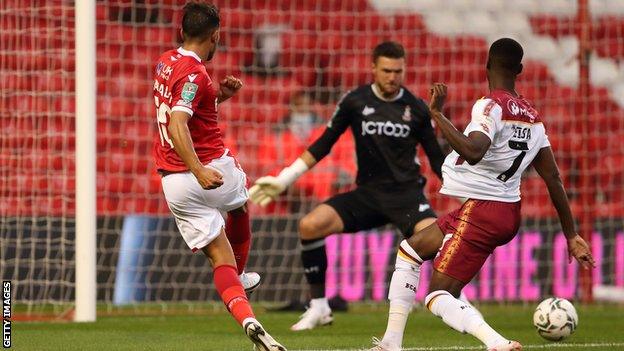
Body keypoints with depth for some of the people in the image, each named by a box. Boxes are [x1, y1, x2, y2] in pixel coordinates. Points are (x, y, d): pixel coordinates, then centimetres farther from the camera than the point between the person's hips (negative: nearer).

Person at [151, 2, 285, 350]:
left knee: (221, 258, 2)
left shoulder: (166, 62, 9)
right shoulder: (194, 73, -17)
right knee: (240, 203, 31)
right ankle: (239, 279, 46)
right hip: (215, 169, -6)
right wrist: (200, 172, -39)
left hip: (174, 186, 6)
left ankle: (248, 320, -20)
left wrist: (218, 95, 13)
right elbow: (178, 126, -30)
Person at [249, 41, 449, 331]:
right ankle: (319, 308, -5)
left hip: (407, 193, -2)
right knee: (309, 226, -19)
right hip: (367, 193, 2)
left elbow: (436, 158, 8)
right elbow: (323, 145, 7)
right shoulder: (355, 102, 0)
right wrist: (284, 180, 6)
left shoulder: (416, 108, -1)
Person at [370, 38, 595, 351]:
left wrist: (437, 115, -32)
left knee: (438, 299, -8)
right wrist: (572, 236, 12)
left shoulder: (491, 106, -16)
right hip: (509, 213, 9)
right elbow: (553, 179, 9)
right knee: (409, 249, 24)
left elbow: (473, 153, -35)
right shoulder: (533, 117, 9)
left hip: (481, 211, -9)